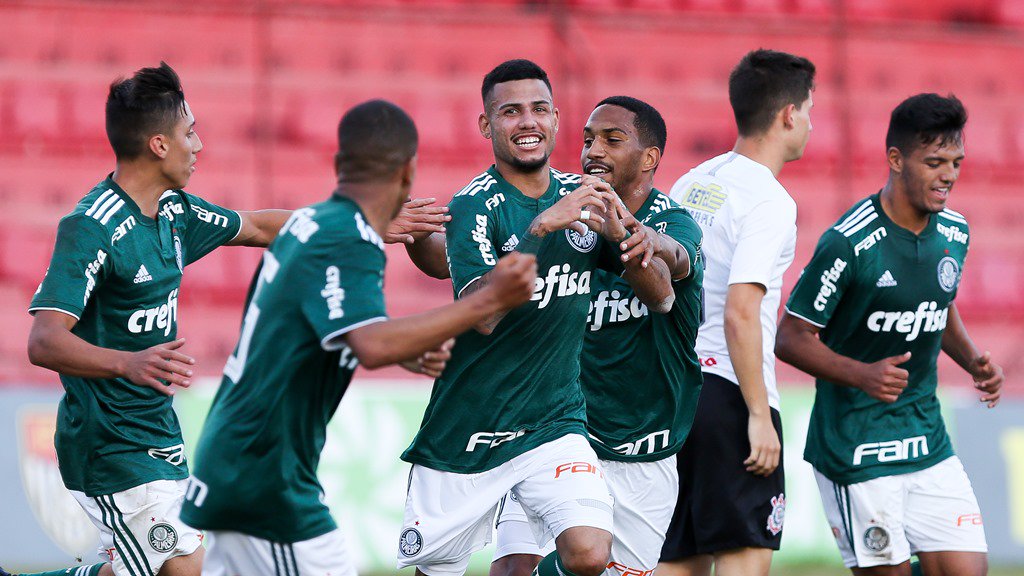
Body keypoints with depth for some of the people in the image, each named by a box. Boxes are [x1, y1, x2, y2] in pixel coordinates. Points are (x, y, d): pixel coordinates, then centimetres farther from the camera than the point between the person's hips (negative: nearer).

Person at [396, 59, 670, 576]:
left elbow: (661, 298, 4)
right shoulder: (476, 205, -12)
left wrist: (619, 233, -14)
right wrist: (541, 227, -34)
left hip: (554, 422, 3)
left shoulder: (583, 198, 4)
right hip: (464, 433, -3)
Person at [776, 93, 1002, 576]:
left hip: (928, 440, 6)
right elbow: (791, 338, -13)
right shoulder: (849, 242, -17)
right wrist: (863, 375, -27)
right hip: (855, 449, -6)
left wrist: (973, 362, 5)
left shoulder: (954, 232, 5)